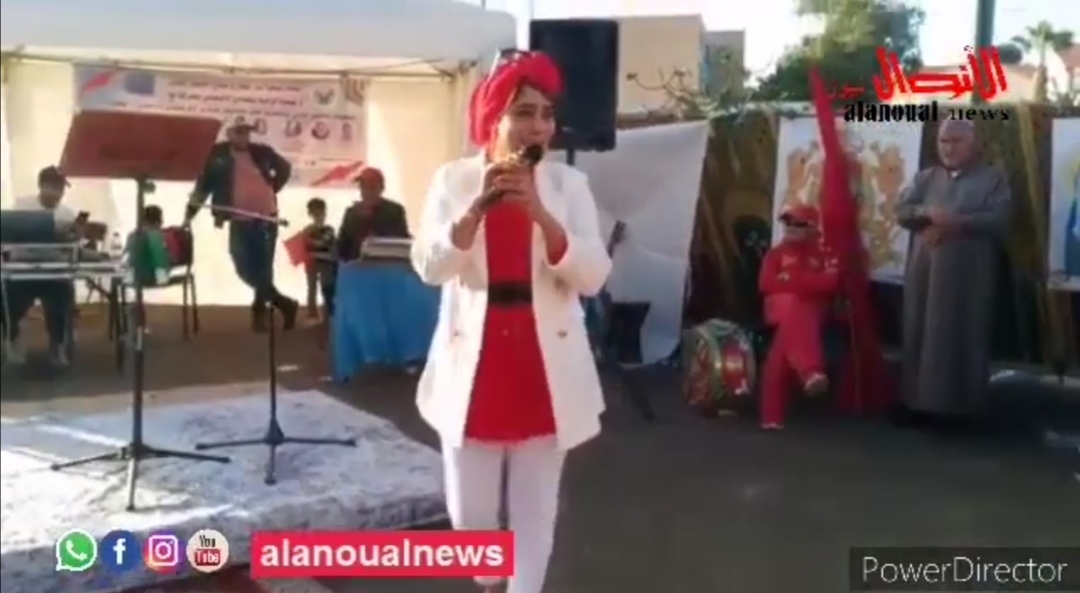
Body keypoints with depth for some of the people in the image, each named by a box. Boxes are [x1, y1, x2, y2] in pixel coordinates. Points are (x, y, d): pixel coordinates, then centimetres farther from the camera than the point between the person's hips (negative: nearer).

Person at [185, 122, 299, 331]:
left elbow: (284, 168, 22)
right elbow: (204, 184, -1)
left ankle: (260, 310, 20)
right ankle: (283, 303, 11)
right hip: (239, 221, 0)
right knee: (245, 269, -3)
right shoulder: (217, 154, -1)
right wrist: (190, 214, -6)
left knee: (263, 268, 4)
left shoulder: (263, 152, 4)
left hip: (265, 218, 0)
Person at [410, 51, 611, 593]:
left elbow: (593, 277, -10)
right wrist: (477, 207, -23)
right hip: (472, 363, 1)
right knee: (470, 511, 10)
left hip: (546, 365, 0)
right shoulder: (454, 179, -1)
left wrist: (540, 213, -22)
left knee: (535, 507, 8)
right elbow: (428, 267, -10)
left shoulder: (568, 183, -1)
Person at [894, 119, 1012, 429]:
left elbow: (999, 219, -7)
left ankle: (959, 407, 3)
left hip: (968, 276, -4)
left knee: (962, 340, -4)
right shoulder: (925, 177, 18)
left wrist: (956, 223, -17)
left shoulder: (993, 178, 6)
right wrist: (927, 213, -15)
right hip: (925, 272, 4)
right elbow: (902, 210, 6)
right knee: (920, 336, 4)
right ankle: (918, 403, 11)